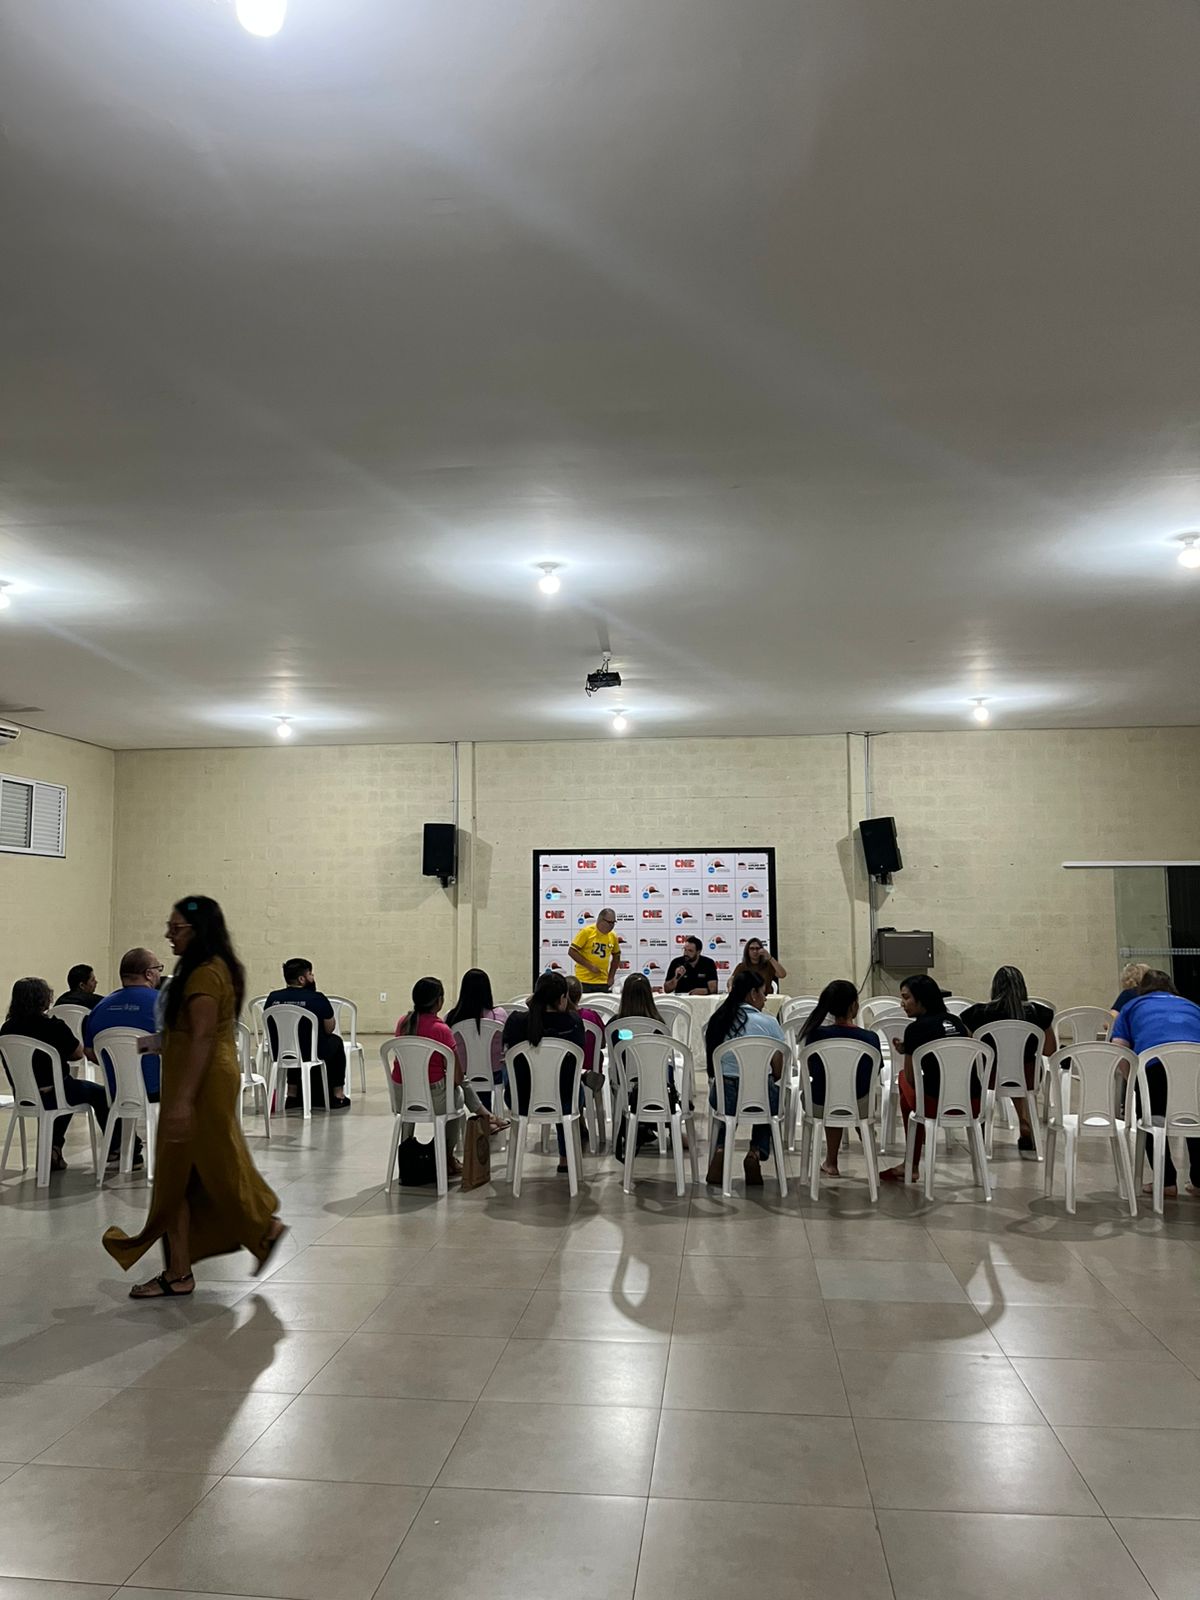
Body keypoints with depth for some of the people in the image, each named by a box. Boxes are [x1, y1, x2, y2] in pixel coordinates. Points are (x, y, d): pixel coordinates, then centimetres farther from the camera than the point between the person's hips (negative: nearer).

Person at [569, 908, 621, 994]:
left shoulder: (613, 936, 6)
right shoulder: (586, 932, -7)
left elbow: (616, 956, 21)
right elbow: (571, 952, -9)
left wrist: (611, 977, 11)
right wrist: (590, 966, -14)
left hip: (603, 983, 4)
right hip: (584, 982, -4)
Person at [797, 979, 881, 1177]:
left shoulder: (815, 1034, -16)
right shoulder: (870, 1038, -17)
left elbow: (812, 1072, 0)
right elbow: (873, 1074, 0)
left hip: (819, 1106, 0)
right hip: (858, 1107, 0)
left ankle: (831, 1162, 44)